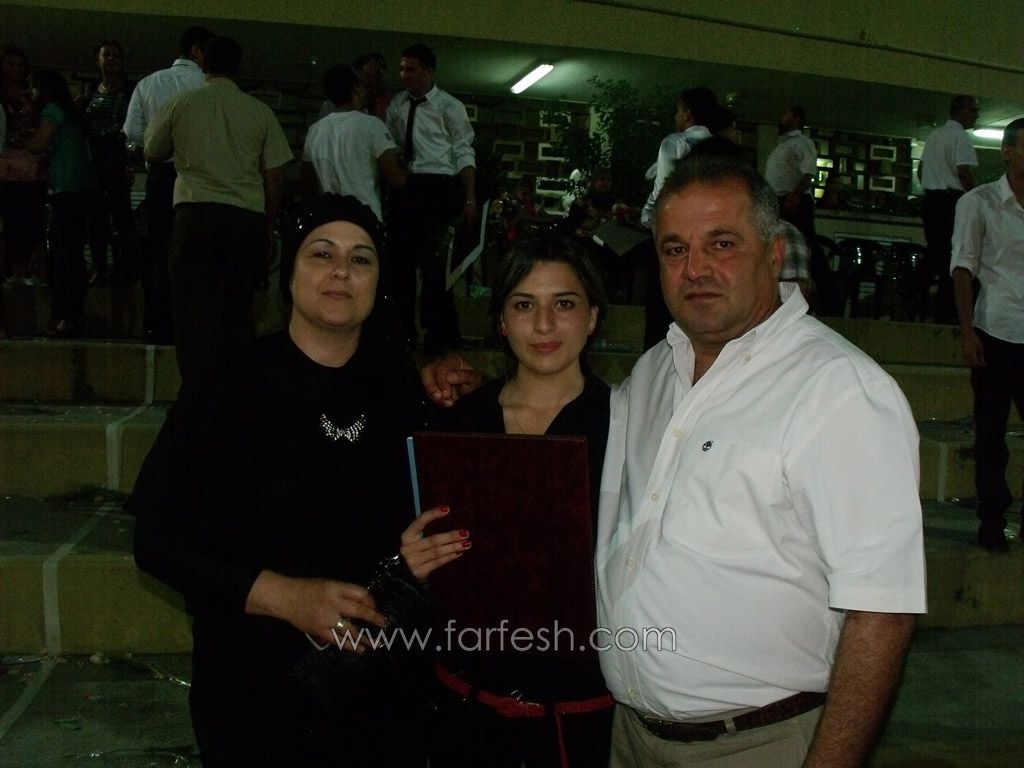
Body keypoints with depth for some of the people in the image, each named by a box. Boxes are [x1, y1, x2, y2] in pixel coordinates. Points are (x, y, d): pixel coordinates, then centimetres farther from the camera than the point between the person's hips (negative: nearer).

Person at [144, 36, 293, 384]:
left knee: (196, 308, 2)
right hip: (247, 217, 1)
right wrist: (267, 230, 17)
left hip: (194, 213, -1)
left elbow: (152, 153, 21)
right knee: (239, 308, 9)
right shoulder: (260, 111, 8)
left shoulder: (179, 103, 7)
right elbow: (273, 179, 8)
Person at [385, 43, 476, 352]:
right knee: (402, 259, 10)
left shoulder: (449, 107, -1)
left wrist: (470, 200, -12)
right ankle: (404, 333, 22)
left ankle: (440, 337, 3)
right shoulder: (396, 105, 13)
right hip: (404, 187, 5)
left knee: (434, 262, -8)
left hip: (438, 188, -5)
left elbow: (464, 155, -4)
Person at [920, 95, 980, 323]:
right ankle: (945, 313, -4)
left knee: (933, 254, 17)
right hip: (952, 200, -9)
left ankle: (919, 302, 18)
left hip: (930, 199, 9)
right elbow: (965, 173, -18)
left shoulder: (933, 135, 17)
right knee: (951, 259, -5)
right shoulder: (960, 136, -11)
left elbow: (920, 171, 22)